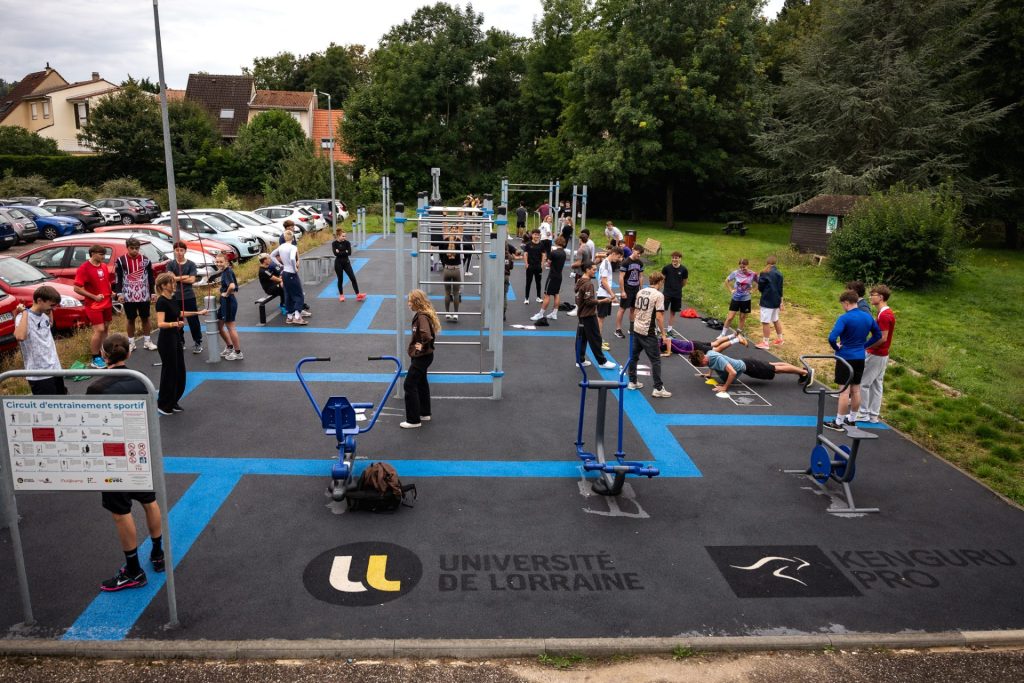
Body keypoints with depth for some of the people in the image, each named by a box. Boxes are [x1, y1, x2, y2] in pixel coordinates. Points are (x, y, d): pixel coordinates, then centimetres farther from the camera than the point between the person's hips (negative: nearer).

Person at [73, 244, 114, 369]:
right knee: (99, 330, -10)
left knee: (105, 329, 12)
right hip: (94, 305, -7)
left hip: (107, 303, 7)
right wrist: (94, 297, -19)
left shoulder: (104, 266, 8)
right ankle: (95, 359, 0)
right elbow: (77, 288, -15)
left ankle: (101, 353, 25)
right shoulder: (84, 268, -13)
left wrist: (111, 292, 4)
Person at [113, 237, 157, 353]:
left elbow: (151, 277, 7)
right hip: (128, 296, -1)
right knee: (130, 319, 8)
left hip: (144, 295, 1)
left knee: (145, 318, 8)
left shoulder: (145, 260, 4)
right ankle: (131, 342, 18)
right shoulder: (121, 261, -1)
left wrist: (152, 293, 5)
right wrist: (119, 293, -7)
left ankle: (147, 341, 19)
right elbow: (118, 278, 0)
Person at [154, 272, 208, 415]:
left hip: (176, 338, 9)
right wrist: (175, 324, -46)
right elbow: (160, 324, -29)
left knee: (180, 372, 13)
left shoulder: (172, 298, 7)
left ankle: (173, 402, 25)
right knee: (169, 372, 0)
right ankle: (163, 405, 14)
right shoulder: (161, 301, -19)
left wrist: (198, 313, 32)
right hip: (166, 341, -9)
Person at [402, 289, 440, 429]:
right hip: (420, 356, 10)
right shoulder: (421, 315, 7)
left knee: (409, 385, -5)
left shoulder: (422, 317, -24)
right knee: (421, 383, 20)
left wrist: (423, 347, -22)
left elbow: (427, 335, -38)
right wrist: (421, 346, 9)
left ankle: (414, 420, 2)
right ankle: (424, 413, 33)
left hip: (421, 357, -10)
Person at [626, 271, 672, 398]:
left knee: (634, 355, 17)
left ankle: (632, 382, 26)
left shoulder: (640, 292, 8)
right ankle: (658, 388, 0)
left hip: (637, 329, 7)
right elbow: (659, 316, -18)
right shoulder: (658, 295, -13)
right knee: (655, 360, -1)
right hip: (649, 332, -7)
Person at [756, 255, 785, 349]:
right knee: (775, 320, 21)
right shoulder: (779, 274, 9)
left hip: (767, 301, -8)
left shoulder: (765, 273, -12)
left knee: (765, 322, -4)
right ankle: (780, 339, 31)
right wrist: (781, 302, 19)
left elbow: (760, 287, -9)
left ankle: (765, 342, -3)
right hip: (776, 301, 8)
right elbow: (780, 289, 13)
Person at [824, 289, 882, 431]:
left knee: (845, 390, -2)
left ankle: (838, 422, 6)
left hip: (845, 357, -7)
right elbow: (878, 335, 14)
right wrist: (863, 345, 14)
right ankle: (852, 419, 26)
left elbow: (832, 338, -27)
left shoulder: (844, 318, -18)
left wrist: (837, 347, -9)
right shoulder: (868, 317, 4)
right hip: (860, 358, 7)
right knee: (856, 389, 14)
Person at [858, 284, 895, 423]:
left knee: (863, 383, -2)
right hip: (882, 355, 10)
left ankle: (863, 413, 4)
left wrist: (865, 346, -17)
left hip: (876, 355, -10)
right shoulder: (887, 313, 11)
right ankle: (873, 415, 18)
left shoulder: (884, 315, -21)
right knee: (876, 384, 12)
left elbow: (882, 338, -23)